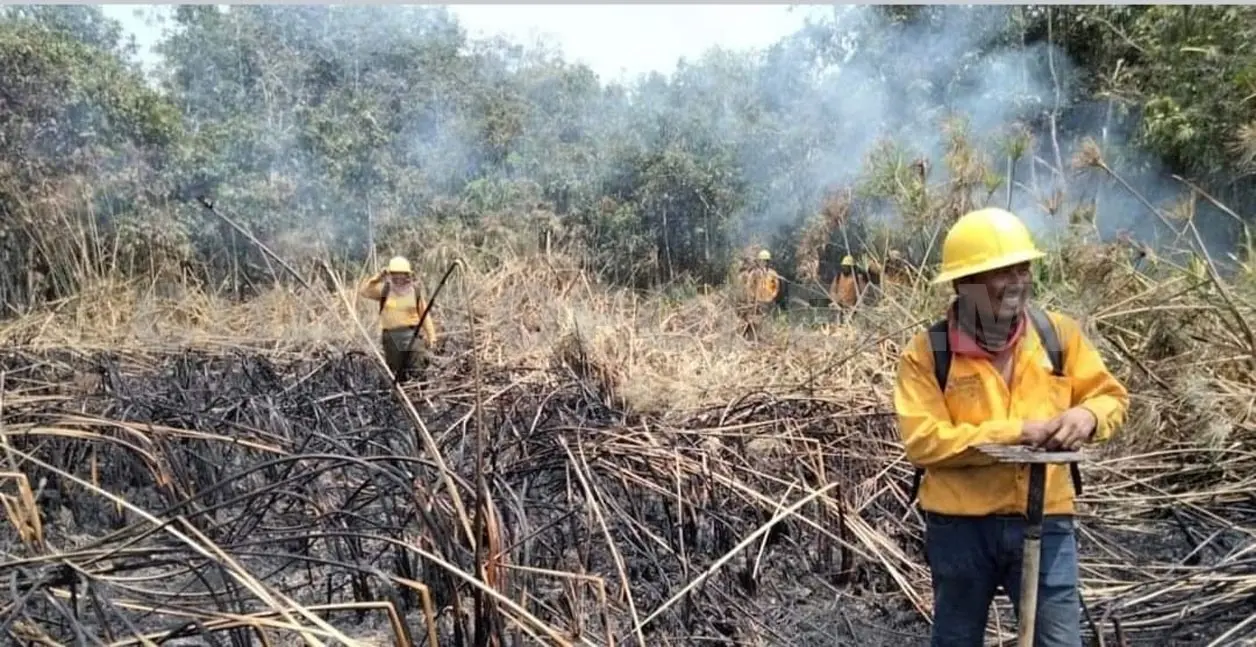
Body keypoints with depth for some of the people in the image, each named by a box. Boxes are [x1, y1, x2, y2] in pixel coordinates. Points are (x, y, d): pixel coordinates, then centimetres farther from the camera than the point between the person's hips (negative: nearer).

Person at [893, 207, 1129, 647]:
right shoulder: (927, 353, -12)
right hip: (960, 524, -2)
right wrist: (1015, 432, -22)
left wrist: (1087, 416, -17)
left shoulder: (1058, 334, -1)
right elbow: (922, 441, -19)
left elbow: (1111, 396, 8)